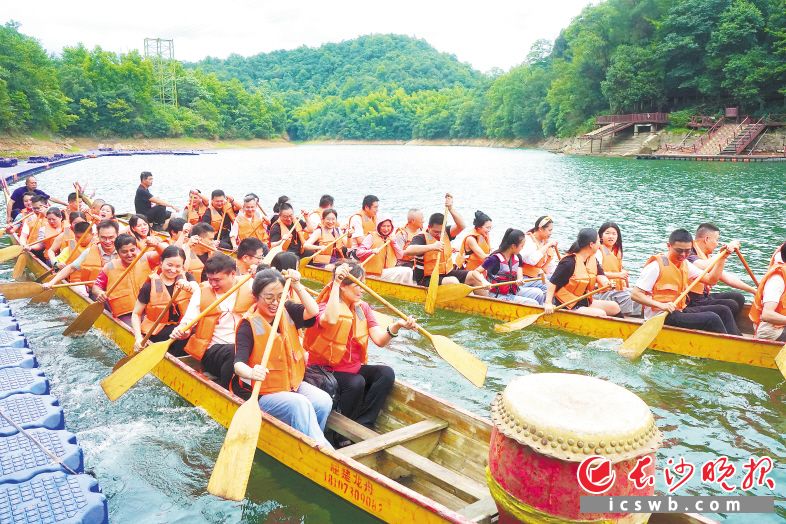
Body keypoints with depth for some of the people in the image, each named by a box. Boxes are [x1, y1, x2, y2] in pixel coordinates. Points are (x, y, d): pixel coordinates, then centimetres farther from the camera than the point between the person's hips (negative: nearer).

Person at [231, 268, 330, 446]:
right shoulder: (249, 324, -12)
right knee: (300, 404, -29)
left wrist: (296, 285, -16)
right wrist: (251, 372, -46)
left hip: (292, 383, 6)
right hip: (262, 392, -5)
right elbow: (239, 364, -23)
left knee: (323, 401, -20)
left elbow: (313, 311, -12)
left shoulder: (287, 311, 5)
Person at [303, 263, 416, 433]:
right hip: (325, 370, -6)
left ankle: (361, 425, -18)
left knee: (387, 373, -17)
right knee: (356, 383, -32)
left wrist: (395, 326, -30)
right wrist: (336, 283, -34)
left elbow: (380, 340, -9)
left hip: (353, 367, 6)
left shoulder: (363, 308, 5)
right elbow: (330, 320, -41)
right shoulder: (325, 306, -12)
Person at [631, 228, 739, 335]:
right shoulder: (657, 265, -14)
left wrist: (721, 258, 4)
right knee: (712, 319, -20)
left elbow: (710, 279, 13)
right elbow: (635, 294, -19)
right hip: (661, 316, -9)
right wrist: (660, 305, -31)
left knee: (723, 311, 4)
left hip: (681, 310, 9)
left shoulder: (685, 264, 13)